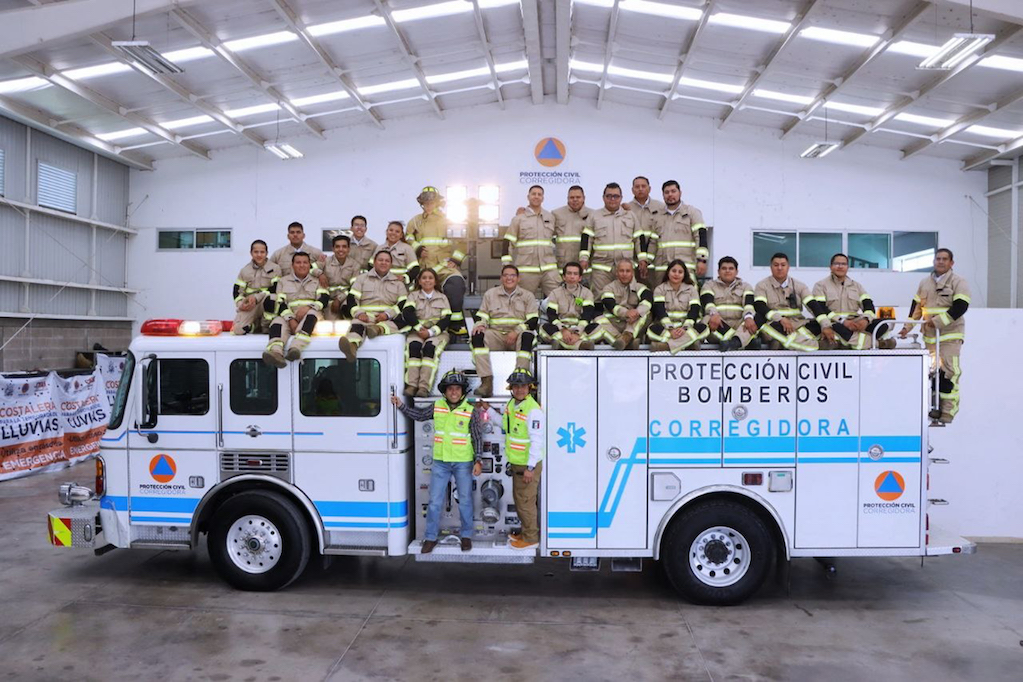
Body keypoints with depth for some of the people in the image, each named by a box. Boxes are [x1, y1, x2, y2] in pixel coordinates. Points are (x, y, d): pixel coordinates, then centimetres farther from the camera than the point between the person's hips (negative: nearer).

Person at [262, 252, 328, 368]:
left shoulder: (317, 281, 19)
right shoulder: (283, 281, 20)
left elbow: (324, 299, 1)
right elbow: (280, 303, 4)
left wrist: (308, 307, -19)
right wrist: (291, 320, -14)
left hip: (311, 316, -1)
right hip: (289, 317, 1)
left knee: (312, 312, -35)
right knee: (279, 321, -31)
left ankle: (295, 347, -56)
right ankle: (275, 351, -62)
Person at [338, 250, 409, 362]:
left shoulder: (398, 282, 23)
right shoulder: (362, 278, 22)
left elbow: (403, 304, 8)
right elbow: (352, 299, 11)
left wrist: (387, 314, -12)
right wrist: (359, 313, -11)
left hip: (389, 319, 1)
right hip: (366, 315, -1)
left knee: (403, 319, -32)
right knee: (357, 323, -36)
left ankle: (379, 329, -57)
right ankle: (352, 346, -66)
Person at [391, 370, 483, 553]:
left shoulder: (470, 411, -7)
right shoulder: (436, 407, 1)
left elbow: (477, 438, -5)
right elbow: (418, 415, 12)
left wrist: (478, 460, -11)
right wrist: (401, 405, -1)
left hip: (463, 463, -2)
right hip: (440, 462, 2)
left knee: (465, 500, 9)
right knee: (435, 501, 6)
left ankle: (466, 535, 25)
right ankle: (431, 537, 18)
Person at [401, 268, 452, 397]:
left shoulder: (442, 298, 19)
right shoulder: (413, 296, 19)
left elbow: (446, 319, 4)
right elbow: (408, 313, 0)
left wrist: (430, 332, -12)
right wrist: (419, 328, -17)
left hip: (438, 332, -1)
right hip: (417, 332, 1)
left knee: (430, 346, -34)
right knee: (413, 345, -33)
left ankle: (424, 386, -45)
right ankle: (411, 384, -42)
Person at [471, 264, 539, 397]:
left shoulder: (527, 296, 13)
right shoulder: (490, 294, 18)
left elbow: (533, 320, 2)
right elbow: (482, 316, 17)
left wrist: (516, 331, -15)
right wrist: (480, 325, -9)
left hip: (518, 335, -1)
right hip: (496, 335, 2)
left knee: (527, 335, -37)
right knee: (478, 335, -29)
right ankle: (486, 381, -38)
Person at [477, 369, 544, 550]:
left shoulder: (533, 410, -23)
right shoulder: (511, 404, 6)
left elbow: (537, 441, -24)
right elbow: (506, 424, 25)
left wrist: (530, 467, -24)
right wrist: (488, 410, 20)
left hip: (528, 465, -9)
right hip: (516, 463, 9)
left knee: (525, 501, 1)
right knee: (519, 498, 20)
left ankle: (531, 538, 15)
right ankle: (526, 531, 36)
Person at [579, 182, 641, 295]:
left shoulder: (630, 215, 14)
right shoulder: (594, 216, 9)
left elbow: (639, 239, 14)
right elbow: (586, 239, 4)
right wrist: (584, 258, -6)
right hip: (601, 267, -1)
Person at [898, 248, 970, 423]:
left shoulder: (958, 282, -4)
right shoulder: (925, 283, 14)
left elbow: (960, 307, -14)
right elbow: (916, 306, 17)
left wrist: (937, 321, -20)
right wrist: (907, 326, 7)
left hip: (950, 334, -6)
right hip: (929, 335, 6)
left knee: (948, 372, -12)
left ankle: (948, 412, -8)